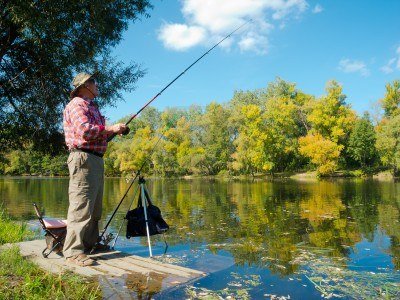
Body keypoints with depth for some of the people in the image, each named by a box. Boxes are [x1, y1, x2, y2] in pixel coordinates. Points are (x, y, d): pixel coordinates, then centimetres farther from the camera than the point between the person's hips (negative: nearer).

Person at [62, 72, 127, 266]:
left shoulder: (92, 107, 25)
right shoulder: (77, 104, -6)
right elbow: (84, 130, -21)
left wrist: (115, 131, 12)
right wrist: (110, 129, -13)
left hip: (96, 160, 10)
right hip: (83, 158, -10)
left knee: (95, 207, 14)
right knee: (81, 206, -12)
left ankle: (90, 242, 24)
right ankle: (73, 250, -7)